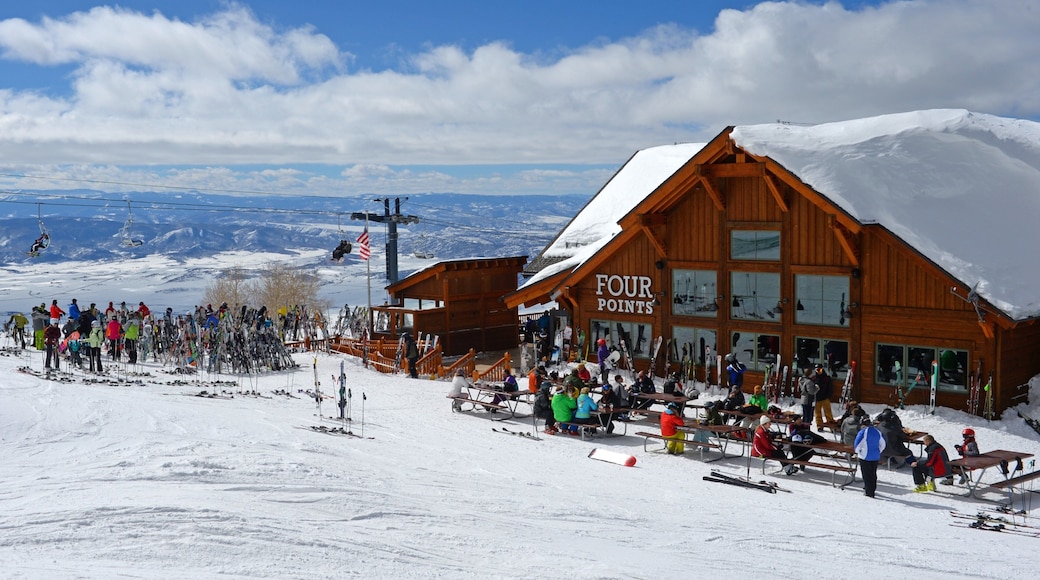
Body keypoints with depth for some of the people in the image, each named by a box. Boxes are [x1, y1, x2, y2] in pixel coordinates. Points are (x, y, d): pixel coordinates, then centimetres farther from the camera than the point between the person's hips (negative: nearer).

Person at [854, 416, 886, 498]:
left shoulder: (863, 432, -17)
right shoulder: (877, 432, 3)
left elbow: (857, 445, -19)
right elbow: (882, 444, 12)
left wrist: (857, 452, -1)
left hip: (865, 457, -6)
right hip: (876, 457, 6)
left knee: (867, 475, 4)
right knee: (873, 474, 19)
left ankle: (869, 492, 5)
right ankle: (872, 489, 31)